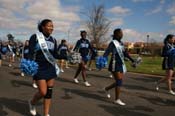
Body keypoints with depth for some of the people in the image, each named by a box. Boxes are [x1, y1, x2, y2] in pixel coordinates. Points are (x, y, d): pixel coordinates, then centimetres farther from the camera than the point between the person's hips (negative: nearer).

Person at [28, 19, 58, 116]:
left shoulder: (53, 40, 8)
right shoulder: (35, 37, -7)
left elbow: (55, 55, 12)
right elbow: (30, 52, -12)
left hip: (50, 68, 5)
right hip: (39, 68, -5)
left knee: (49, 91, 5)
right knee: (43, 92, -6)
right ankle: (32, 103, 28)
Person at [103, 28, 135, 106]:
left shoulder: (121, 43, 13)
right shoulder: (113, 43, -9)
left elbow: (125, 53, 21)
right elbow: (106, 53, -16)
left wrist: (132, 60, 22)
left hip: (121, 65, 8)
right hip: (115, 65, -8)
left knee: (119, 82, 11)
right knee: (119, 81, -9)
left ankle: (107, 89, 33)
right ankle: (117, 99, 2)